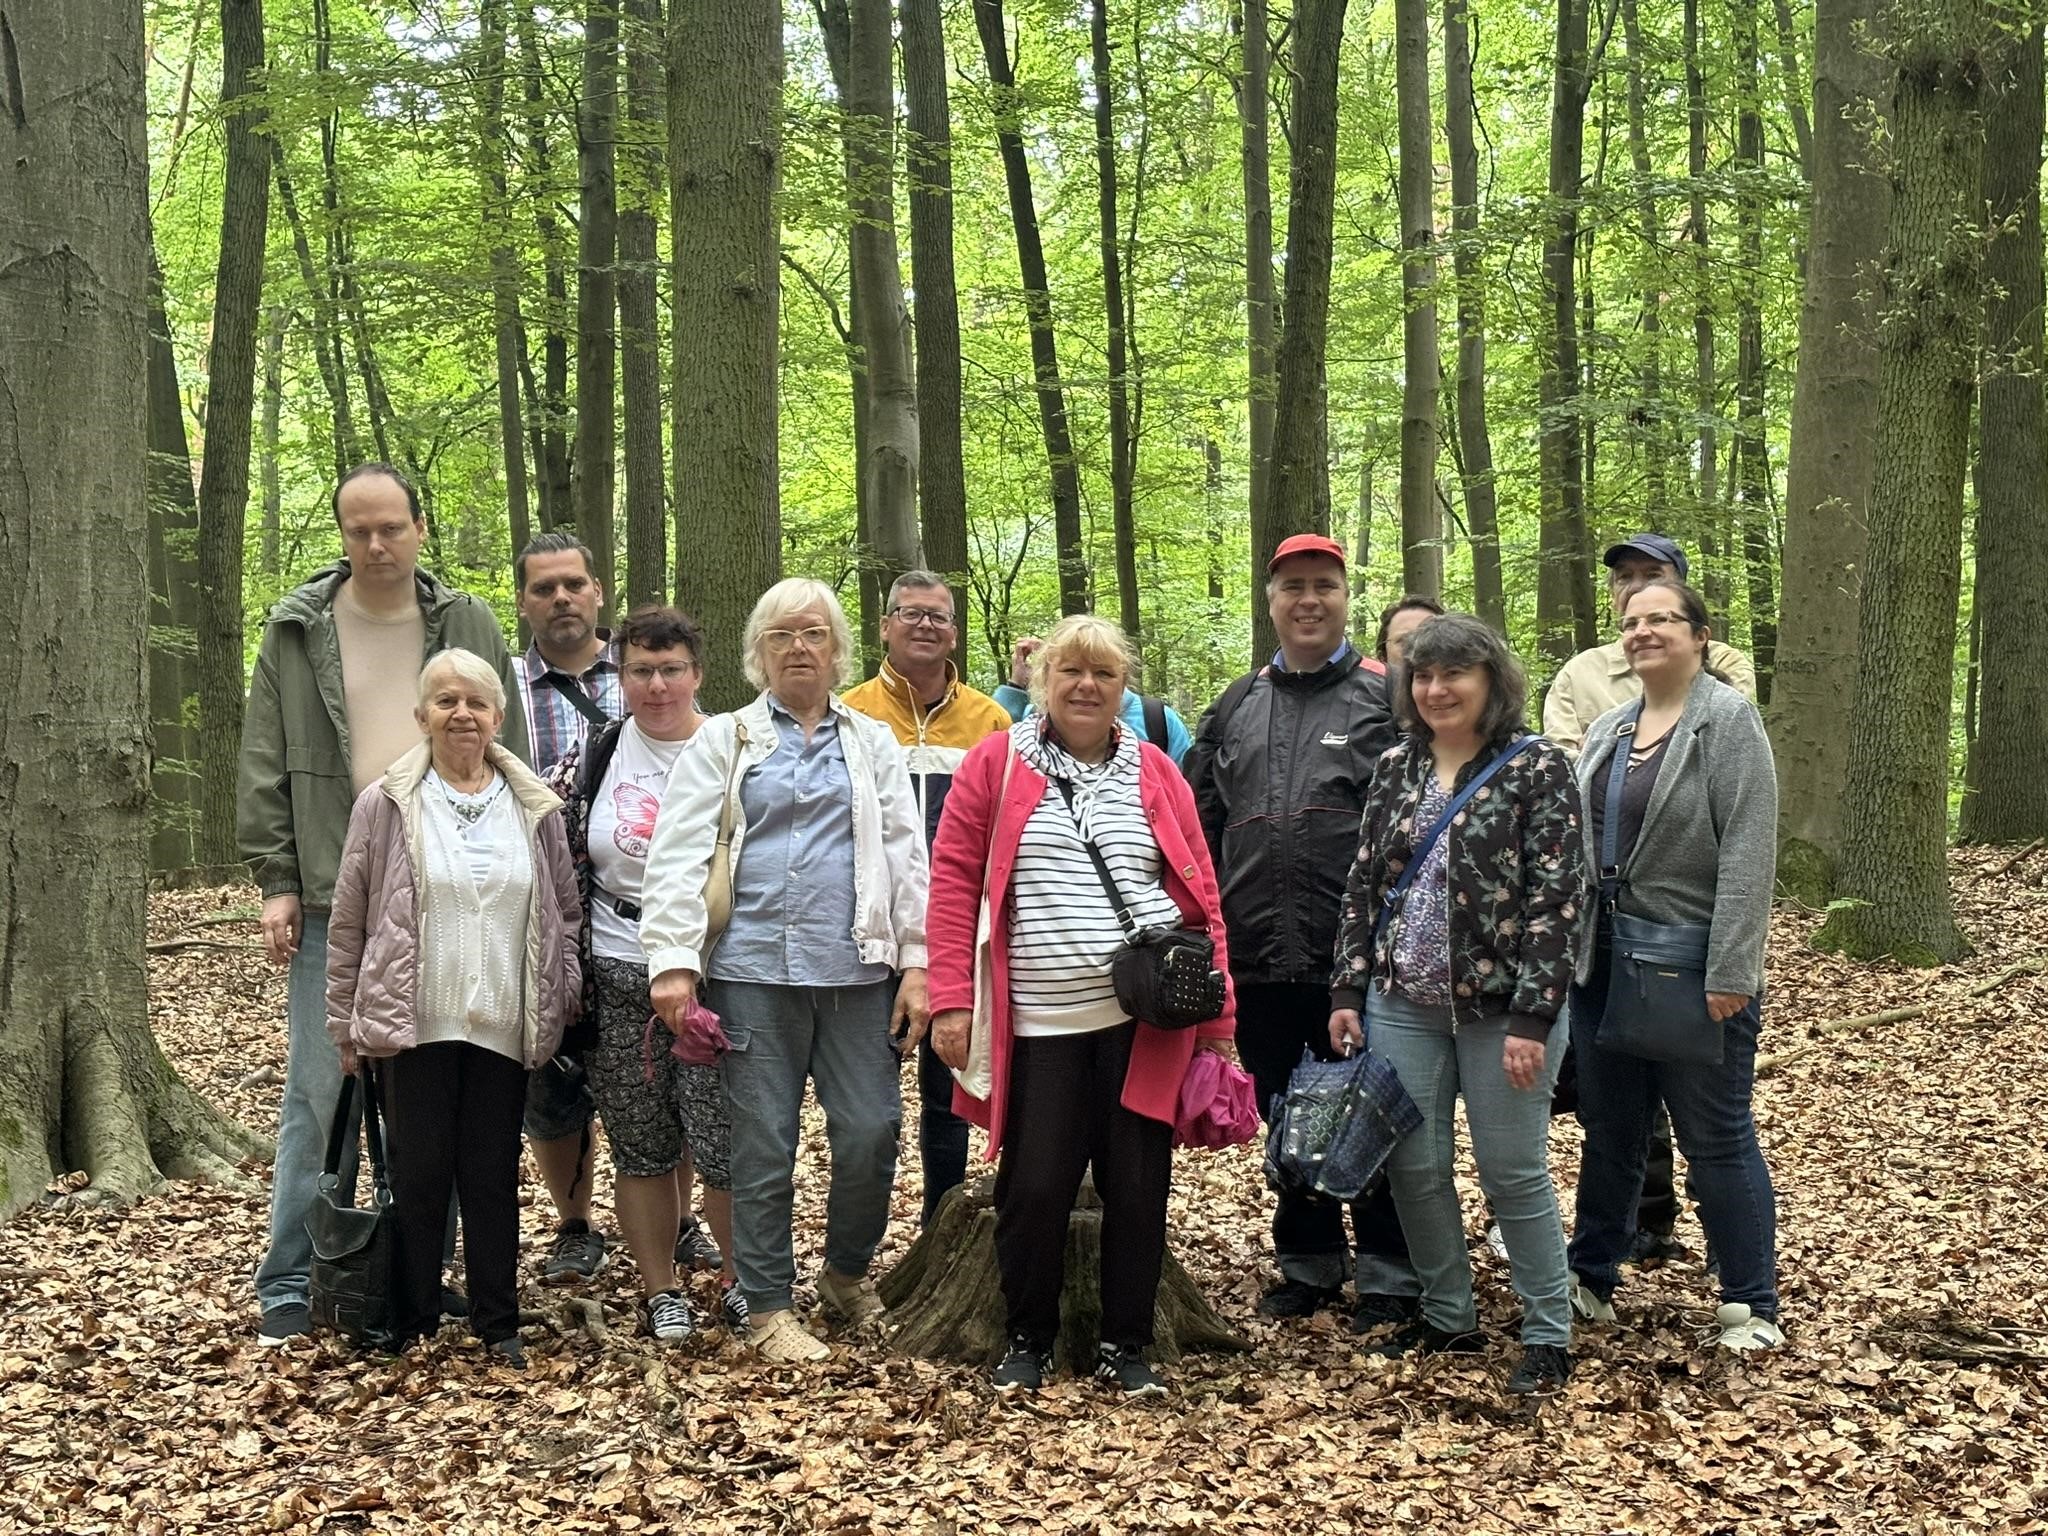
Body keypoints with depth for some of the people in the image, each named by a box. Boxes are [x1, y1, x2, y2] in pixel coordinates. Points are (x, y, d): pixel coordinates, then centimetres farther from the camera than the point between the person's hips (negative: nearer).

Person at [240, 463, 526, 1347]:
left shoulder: (469, 629, 7)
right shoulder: (297, 631, 4)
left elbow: (507, 760, 7)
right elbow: (266, 769, 4)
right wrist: (277, 881, -2)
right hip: (334, 900, -1)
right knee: (319, 1091, -2)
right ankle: (290, 1283, 6)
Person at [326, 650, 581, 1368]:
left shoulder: (535, 808, 7)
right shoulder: (384, 805, 0)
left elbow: (565, 913, 13)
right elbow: (348, 924, 3)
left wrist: (563, 1002, 5)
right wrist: (346, 1025, 2)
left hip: (503, 1029, 2)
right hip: (413, 1025, -2)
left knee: (494, 1176, 8)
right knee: (418, 1174, 4)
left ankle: (498, 1323, 19)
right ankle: (411, 1325, 17)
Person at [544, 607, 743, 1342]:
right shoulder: (593, 758, 6)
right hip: (618, 978, 2)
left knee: (725, 1142, -4)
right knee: (640, 1145, 9)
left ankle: (739, 1280, 17)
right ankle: (660, 1289, 23)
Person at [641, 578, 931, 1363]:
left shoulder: (872, 743, 15)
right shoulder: (723, 741, 9)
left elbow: (906, 856, 8)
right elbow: (677, 853, 0)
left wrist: (917, 963, -1)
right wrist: (674, 961, -10)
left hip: (855, 969, 1)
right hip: (754, 970, -1)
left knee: (870, 1132, -2)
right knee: (762, 1146, 3)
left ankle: (847, 1271, 24)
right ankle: (768, 1308, 16)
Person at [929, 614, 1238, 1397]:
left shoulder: (1156, 774, 8)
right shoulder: (995, 764, 2)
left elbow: (1199, 893, 9)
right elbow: (953, 880, 0)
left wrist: (1216, 1014, 4)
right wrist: (951, 1001, -7)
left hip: (1146, 1018, 2)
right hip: (1041, 1024, -1)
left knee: (1137, 1186, 6)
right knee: (1034, 1187, 3)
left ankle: (1126, 1344, 21)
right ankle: (1028, 1340, 22)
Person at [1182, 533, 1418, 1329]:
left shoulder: (1386, 699, 0)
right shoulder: (1236, 707, 13)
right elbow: (1198, 824, 16)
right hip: (1260, 960, 5)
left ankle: (1389, 1273, 14)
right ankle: (1308, 1264, 27)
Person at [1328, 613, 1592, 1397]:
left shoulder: (1537, 767, -8)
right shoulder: (1396, 768, 7)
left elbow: (1559, 896, -12)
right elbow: (1362, 885, 11)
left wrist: (1532, 1016, -17)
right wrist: (1347, 991, 5)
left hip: (1500, 1007, -5)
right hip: (1403, 1004, 5)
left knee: (1513, 1172, 2)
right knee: (1413, 1168, 8)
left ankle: (1548, 1335, 16)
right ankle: (1448, 1317, 26)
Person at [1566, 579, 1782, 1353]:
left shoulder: (1728, 721, -10)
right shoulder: (1607, 731, 12)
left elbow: (1748, 851, -16)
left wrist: (1730, 971, -21)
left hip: (1694, 971, -6)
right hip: (1605, 964, 6)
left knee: (1717, 1139, 2)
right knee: (1609, 1130, 16)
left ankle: (1751, 1306, 13)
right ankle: (1590, 1279, 28)